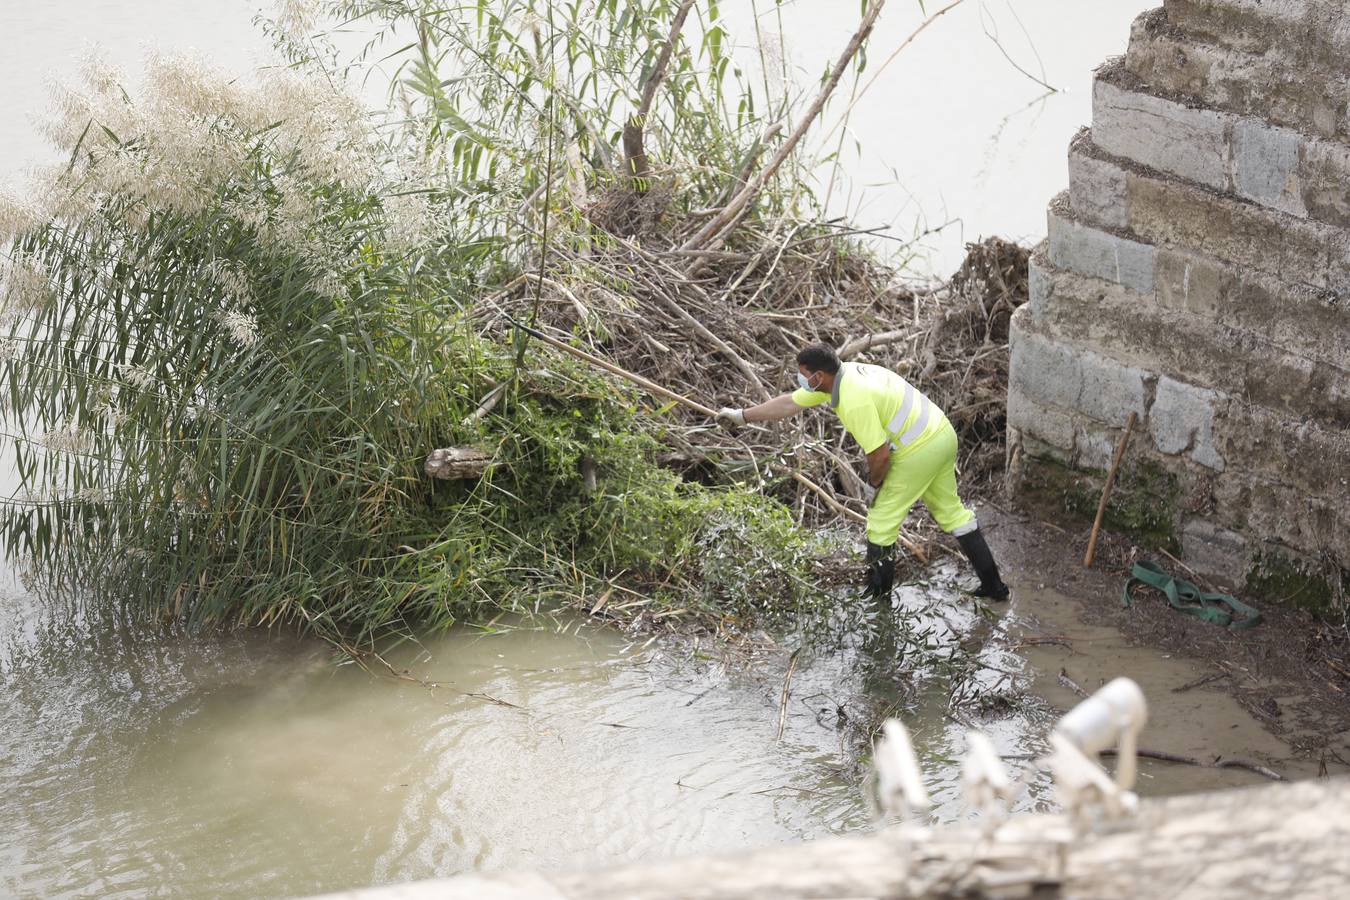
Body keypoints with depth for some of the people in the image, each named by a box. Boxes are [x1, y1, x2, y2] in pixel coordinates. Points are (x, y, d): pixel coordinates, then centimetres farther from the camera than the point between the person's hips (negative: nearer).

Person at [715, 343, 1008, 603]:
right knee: (951, 511, 19)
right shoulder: (841, 375, 5)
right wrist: (742, 416, 20)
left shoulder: (854, 401, -25)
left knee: (882, 520, 5)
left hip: (918, 452, -10)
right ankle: (992, 584, 23)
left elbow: (880, 454, -23)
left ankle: (878, 596, 16)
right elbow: (789, 403, 16)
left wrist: (874, 482, -2)